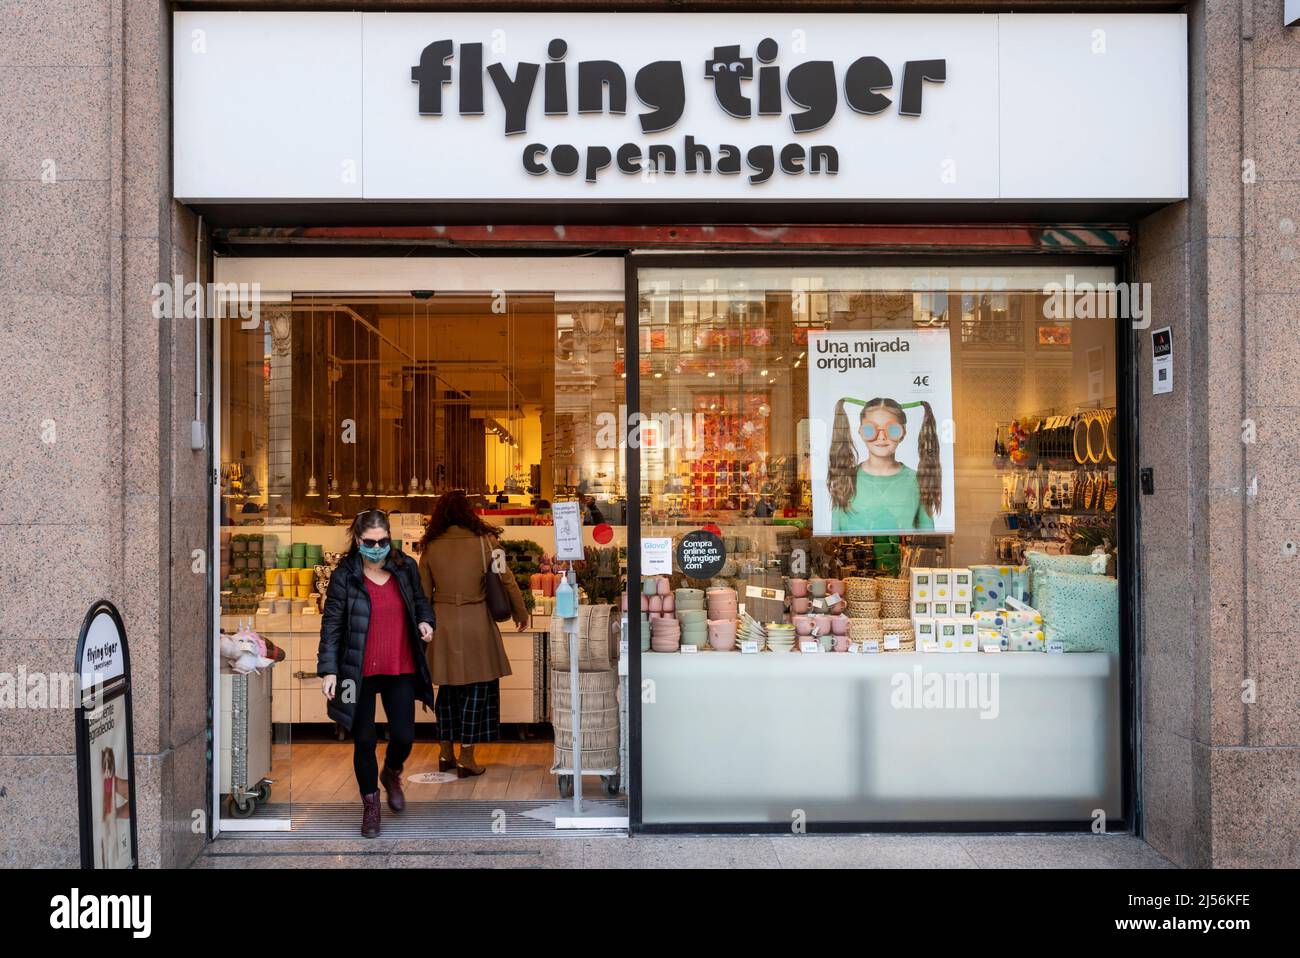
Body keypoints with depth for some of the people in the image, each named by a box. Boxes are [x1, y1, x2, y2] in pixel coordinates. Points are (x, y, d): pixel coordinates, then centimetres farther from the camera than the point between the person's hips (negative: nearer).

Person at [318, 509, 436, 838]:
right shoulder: (344, 576, -7)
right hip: (360, 672, -2)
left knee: (404, 736, 2)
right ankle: (370, 803, 27)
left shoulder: (405, 569, 2)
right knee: (364, 740, 7)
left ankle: (391, 774, 37)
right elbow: (331, 625, -7)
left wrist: (425, 621, -3)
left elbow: (420, 601, 19)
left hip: (400, 669, 2)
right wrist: (328, 669, -14)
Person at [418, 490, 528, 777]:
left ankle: (445, 752, 23)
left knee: (448, 687, 16)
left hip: (442, 624, 3)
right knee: (477, 687, 6)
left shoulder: (430, 547, 1)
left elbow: (423, 594, 6)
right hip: (476, 623, -3)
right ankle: (466, 758, 8)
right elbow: (507, 581, 1)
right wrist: (521, 614, 14)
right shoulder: (485, 541, -5)